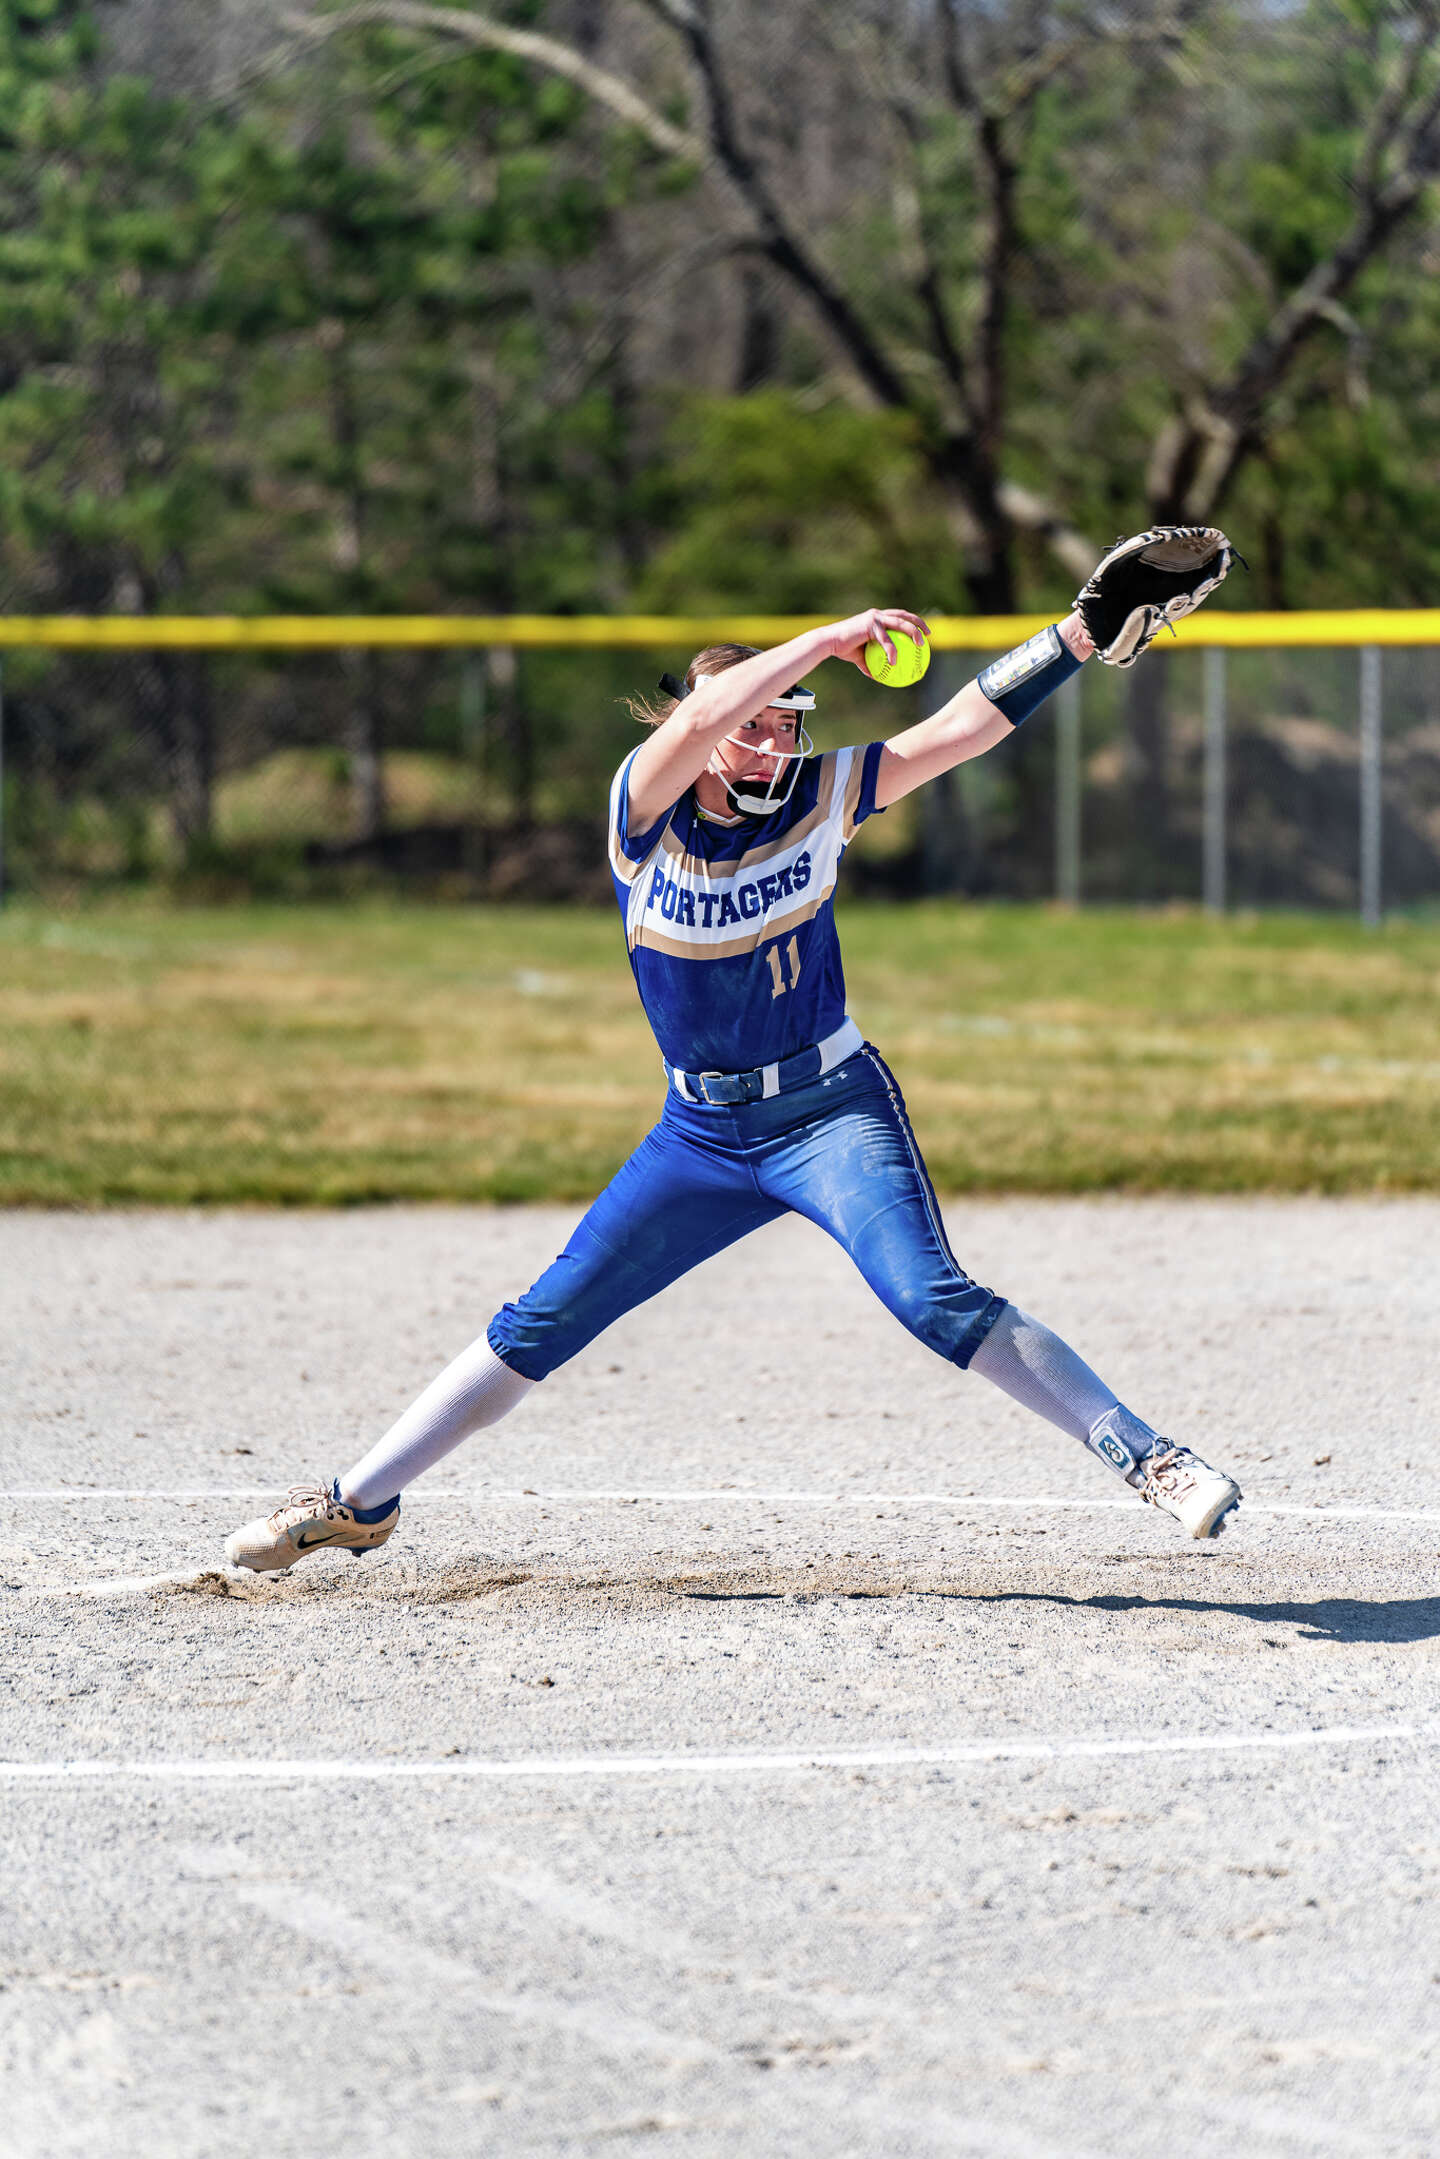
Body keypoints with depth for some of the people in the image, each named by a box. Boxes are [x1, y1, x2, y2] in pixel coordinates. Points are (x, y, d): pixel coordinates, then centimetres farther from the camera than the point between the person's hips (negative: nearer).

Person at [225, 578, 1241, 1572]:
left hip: (832, 1112, -2)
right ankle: (360, 1503, 18)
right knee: (541, 1325, 6)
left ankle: (1150, 1459, -24)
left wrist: (1078, 637, -21)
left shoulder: (819, 798, -7)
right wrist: (830, 640, -33)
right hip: (701, 1131, 2)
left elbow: (965, 725, -12)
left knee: (937, 1302, -23)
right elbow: (705, 716, -32)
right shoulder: (645, 807, -10)